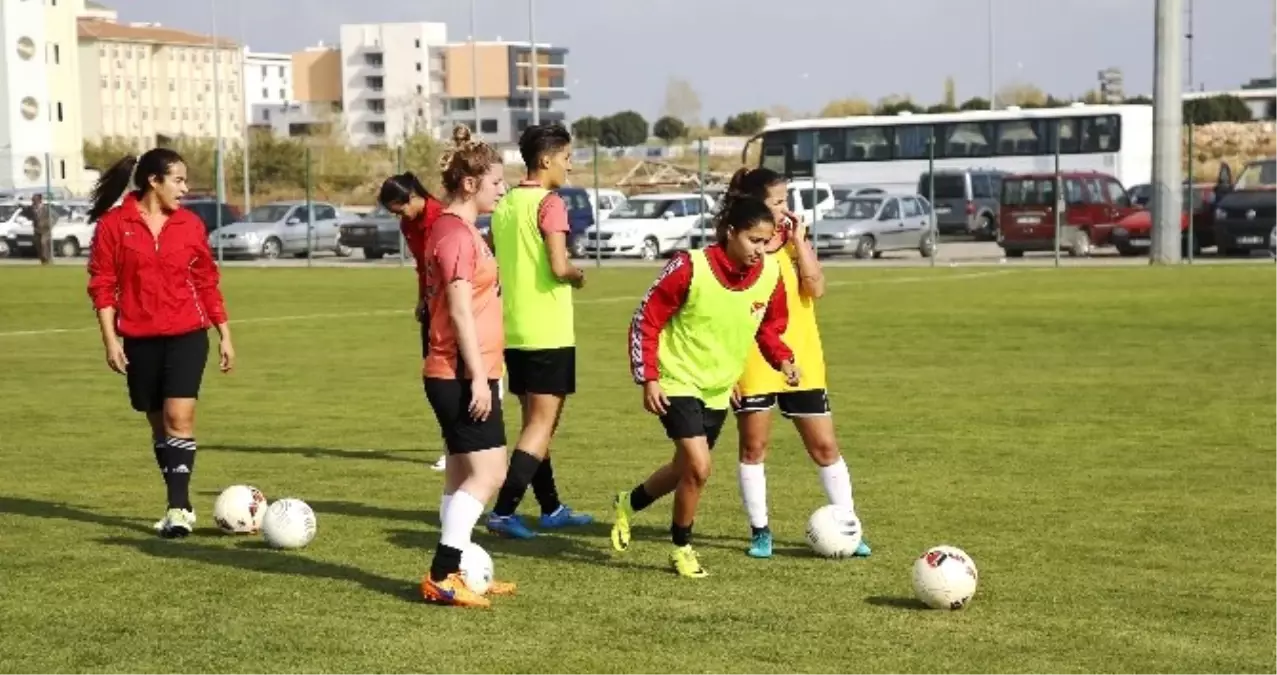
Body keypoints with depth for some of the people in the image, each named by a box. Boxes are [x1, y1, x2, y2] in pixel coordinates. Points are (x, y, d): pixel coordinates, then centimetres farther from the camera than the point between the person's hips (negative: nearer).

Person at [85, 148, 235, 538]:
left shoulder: (191, 225, 5)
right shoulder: (114, 224, -2)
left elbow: (207, 282, 11)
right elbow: (102, 284, -2)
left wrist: (224, 334, 10)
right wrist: (110, 339, -7)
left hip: (187, 335, 0)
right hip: (140, 339, 0)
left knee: (179, 416, -14)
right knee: (159, 422, 10)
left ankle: (178, 509, -13)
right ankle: (181, 506, 21)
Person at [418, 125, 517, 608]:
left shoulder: (461, 230, 16)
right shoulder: (455, 233, -15)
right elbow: (460, 310, -20)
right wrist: (478, 376, -21)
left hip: (468, 374, 11)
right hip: (462, 376, -11)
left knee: (464, 475, 13)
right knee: (488, 472, -11)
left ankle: (455, 573, 18)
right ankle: (441, 577, -10)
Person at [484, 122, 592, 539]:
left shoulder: (504, 204, 12)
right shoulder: (550, 204, -13)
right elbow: (559, 268, -21)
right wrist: (578, 277, -2)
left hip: (513, 332, 8)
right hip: (548, 334, -8)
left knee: (536, 421, 17)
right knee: (542, 425, -5)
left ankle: (551, 508, 26)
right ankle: (503, 512, -12)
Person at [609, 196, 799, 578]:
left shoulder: (770, 275, -7)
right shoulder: (690, 268, -21)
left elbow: (770, 327, 11)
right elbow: (646, 320, -13)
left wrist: (783, 359, -8)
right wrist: (649, 379, -16)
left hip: (718, 390, 6)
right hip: (678, 383, -6)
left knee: (688, 469, 16)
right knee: (699, 468, -17)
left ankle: (629, 504, 44)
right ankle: (682, 549, 5)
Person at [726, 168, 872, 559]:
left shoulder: (796, 242, 6)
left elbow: (816, 288, -10)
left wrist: (798, 240, -11)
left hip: (801, 362, 3)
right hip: (753, 366, -3)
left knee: (825, 446, 5)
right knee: (753, 447, 4)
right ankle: (760, 531, 16)